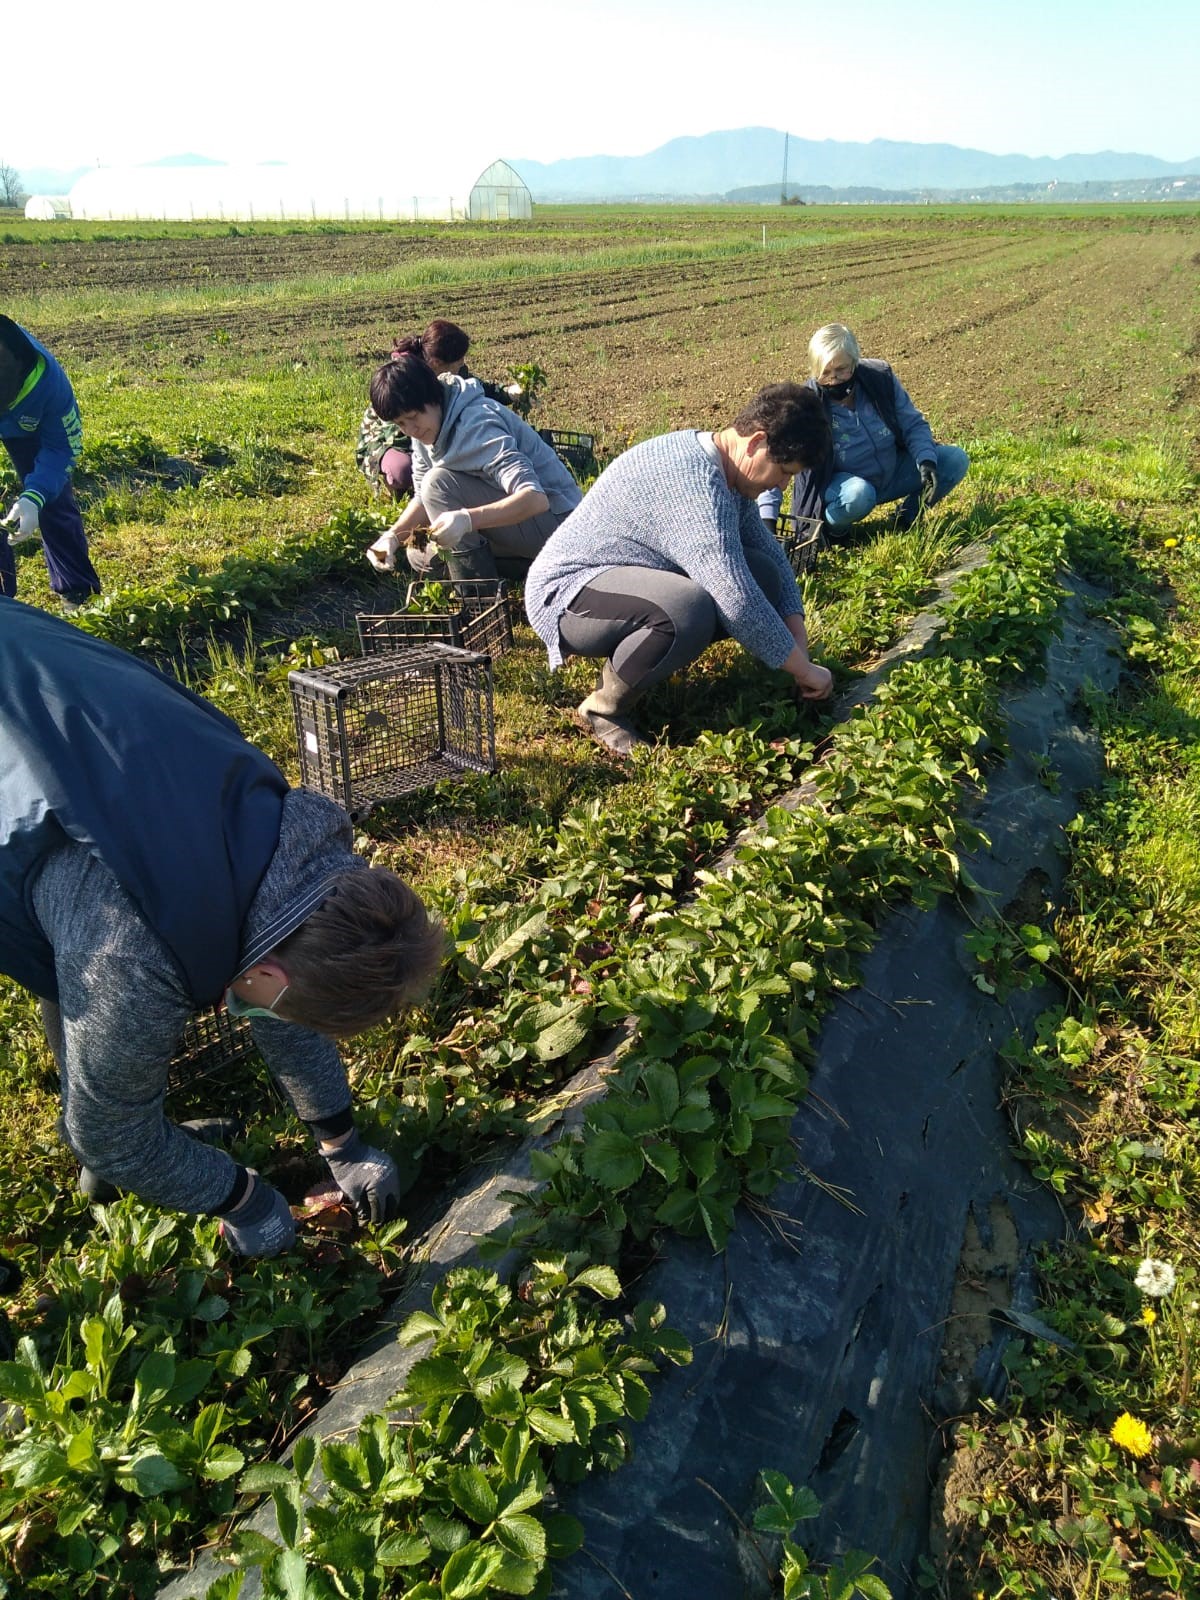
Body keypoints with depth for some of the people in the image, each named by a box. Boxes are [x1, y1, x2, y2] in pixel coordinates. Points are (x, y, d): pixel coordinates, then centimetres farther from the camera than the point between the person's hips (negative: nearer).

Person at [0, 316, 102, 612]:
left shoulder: (48, 381, -39)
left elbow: (63, 447, -25)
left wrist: (34, 496, -40)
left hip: (25, 424, 0)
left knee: (54, 498, 0)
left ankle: (78, 591, 15)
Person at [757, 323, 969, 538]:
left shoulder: (881, 378, -13)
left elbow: (913, 425, -4)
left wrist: (926, 461, -24)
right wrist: (767, 519, -43)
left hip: (893, 471, 5)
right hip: (845, 482, -4)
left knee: (955, 460, -12)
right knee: (858, 495, -40)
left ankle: (910, 514, 8)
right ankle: (830, 528, -8)